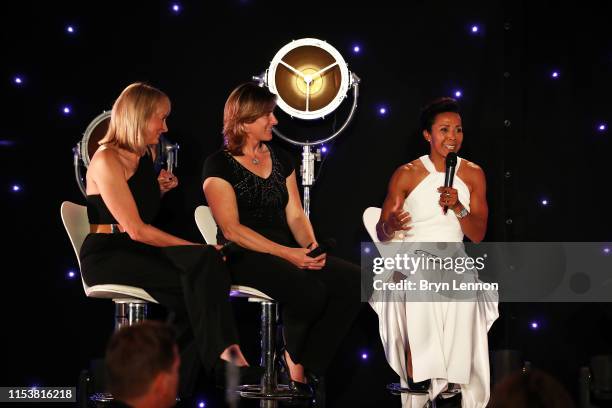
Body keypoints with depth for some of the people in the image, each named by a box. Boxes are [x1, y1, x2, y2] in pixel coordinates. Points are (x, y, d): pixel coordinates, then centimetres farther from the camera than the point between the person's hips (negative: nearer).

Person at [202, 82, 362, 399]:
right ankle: (294, 362, -3)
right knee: (310, 288, -33)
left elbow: (295, 215, 14)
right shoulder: (219, 165, -4)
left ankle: (308, 368, -12)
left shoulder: (279, 158, 16)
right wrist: (288, 254, -19)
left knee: (352, 280, -19)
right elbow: (231, 229, -12)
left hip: (287, 252, 7)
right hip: (244, 257, -7)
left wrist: (311, 246, -8)